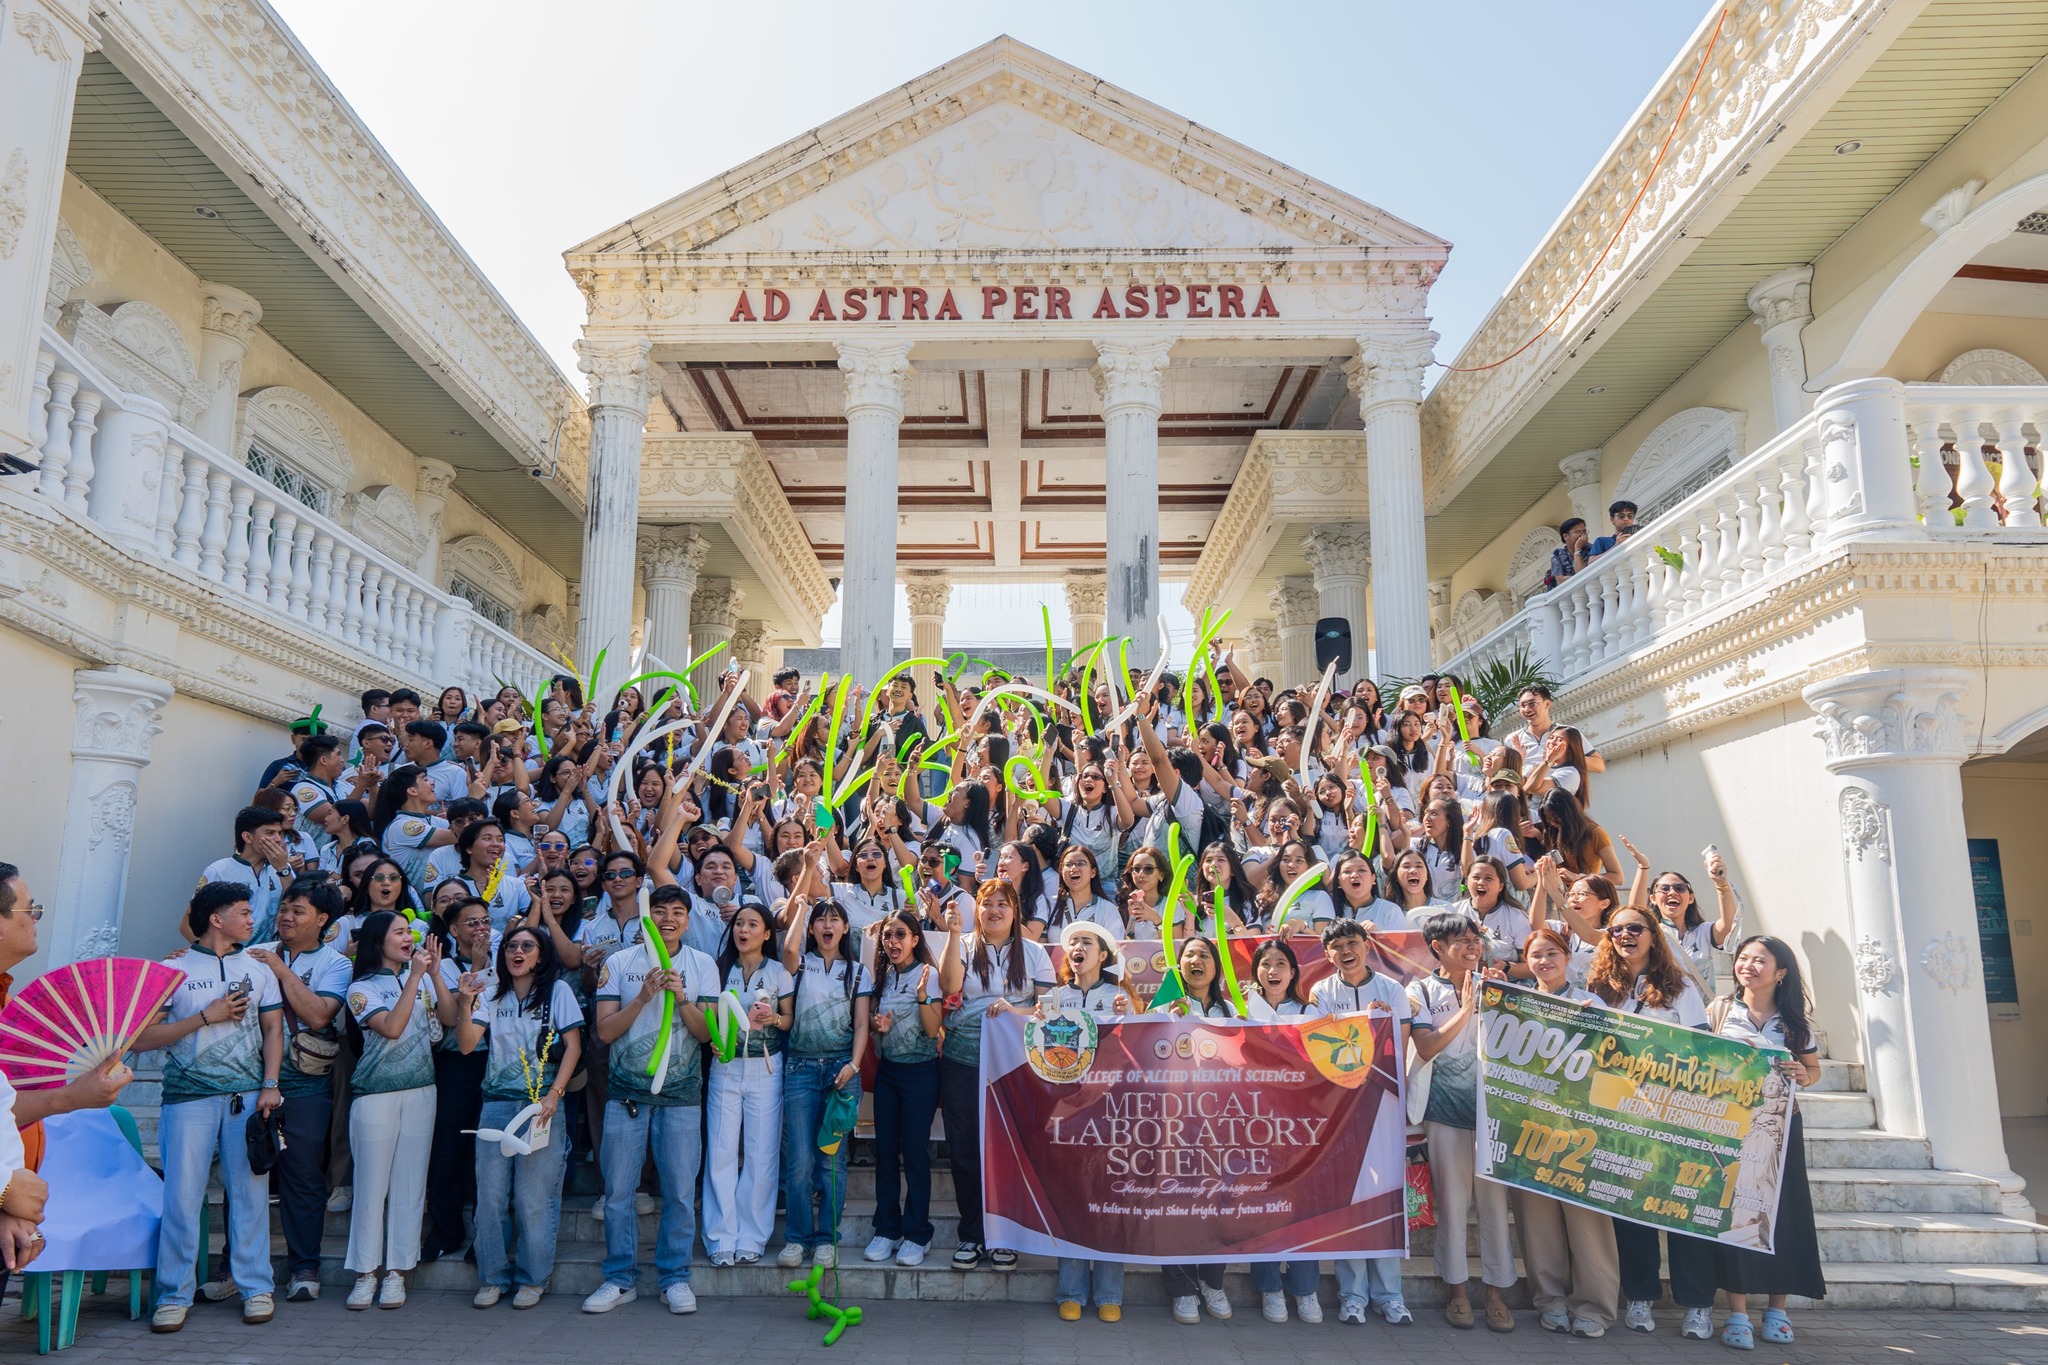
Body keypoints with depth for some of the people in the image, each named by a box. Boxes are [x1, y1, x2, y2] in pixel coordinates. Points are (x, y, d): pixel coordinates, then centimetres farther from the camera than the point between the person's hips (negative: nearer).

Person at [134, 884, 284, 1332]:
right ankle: (175, 1294, 11)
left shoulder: (258, 970, 13)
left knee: (250, 1191, 3)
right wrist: (206, 1016, -10)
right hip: (189, 1096, -2)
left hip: (248, 1094, 2)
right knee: (182, 1194, -2)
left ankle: (256, 1287, 11)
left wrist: (270, 1085, -2)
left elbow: (273, 1030, 11)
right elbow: (142, 1038, -2)